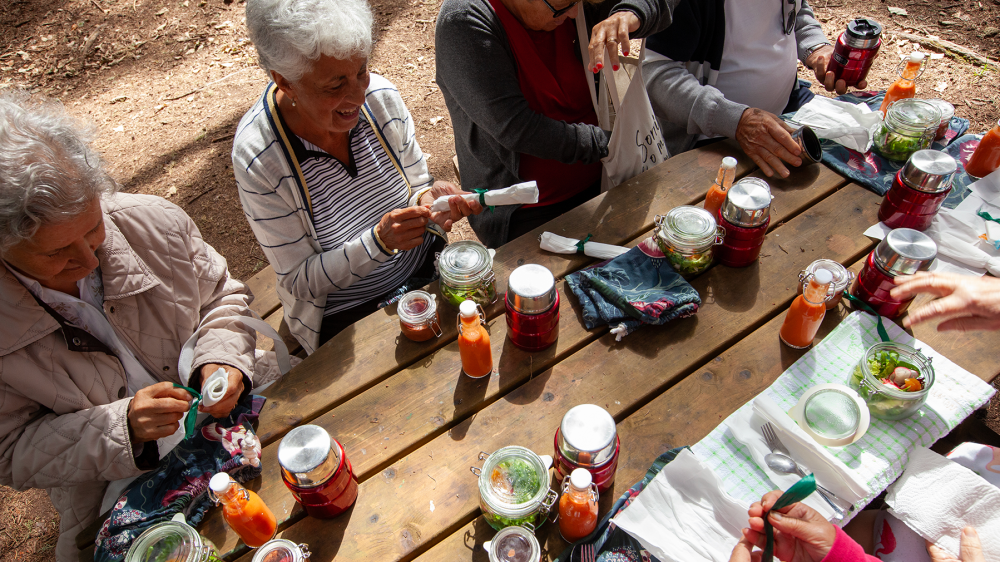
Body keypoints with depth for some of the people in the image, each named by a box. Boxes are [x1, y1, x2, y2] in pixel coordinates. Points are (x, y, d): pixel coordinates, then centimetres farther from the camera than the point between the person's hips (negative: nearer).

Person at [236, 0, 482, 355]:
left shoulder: (381, 96, -11)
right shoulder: (257, 156, -22)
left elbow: (417, 188, 3)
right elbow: (300, 282, -16)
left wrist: (427, 200, -22)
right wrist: (379, 241, -32)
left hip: (426, 271, 5)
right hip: (345, 319, -4)